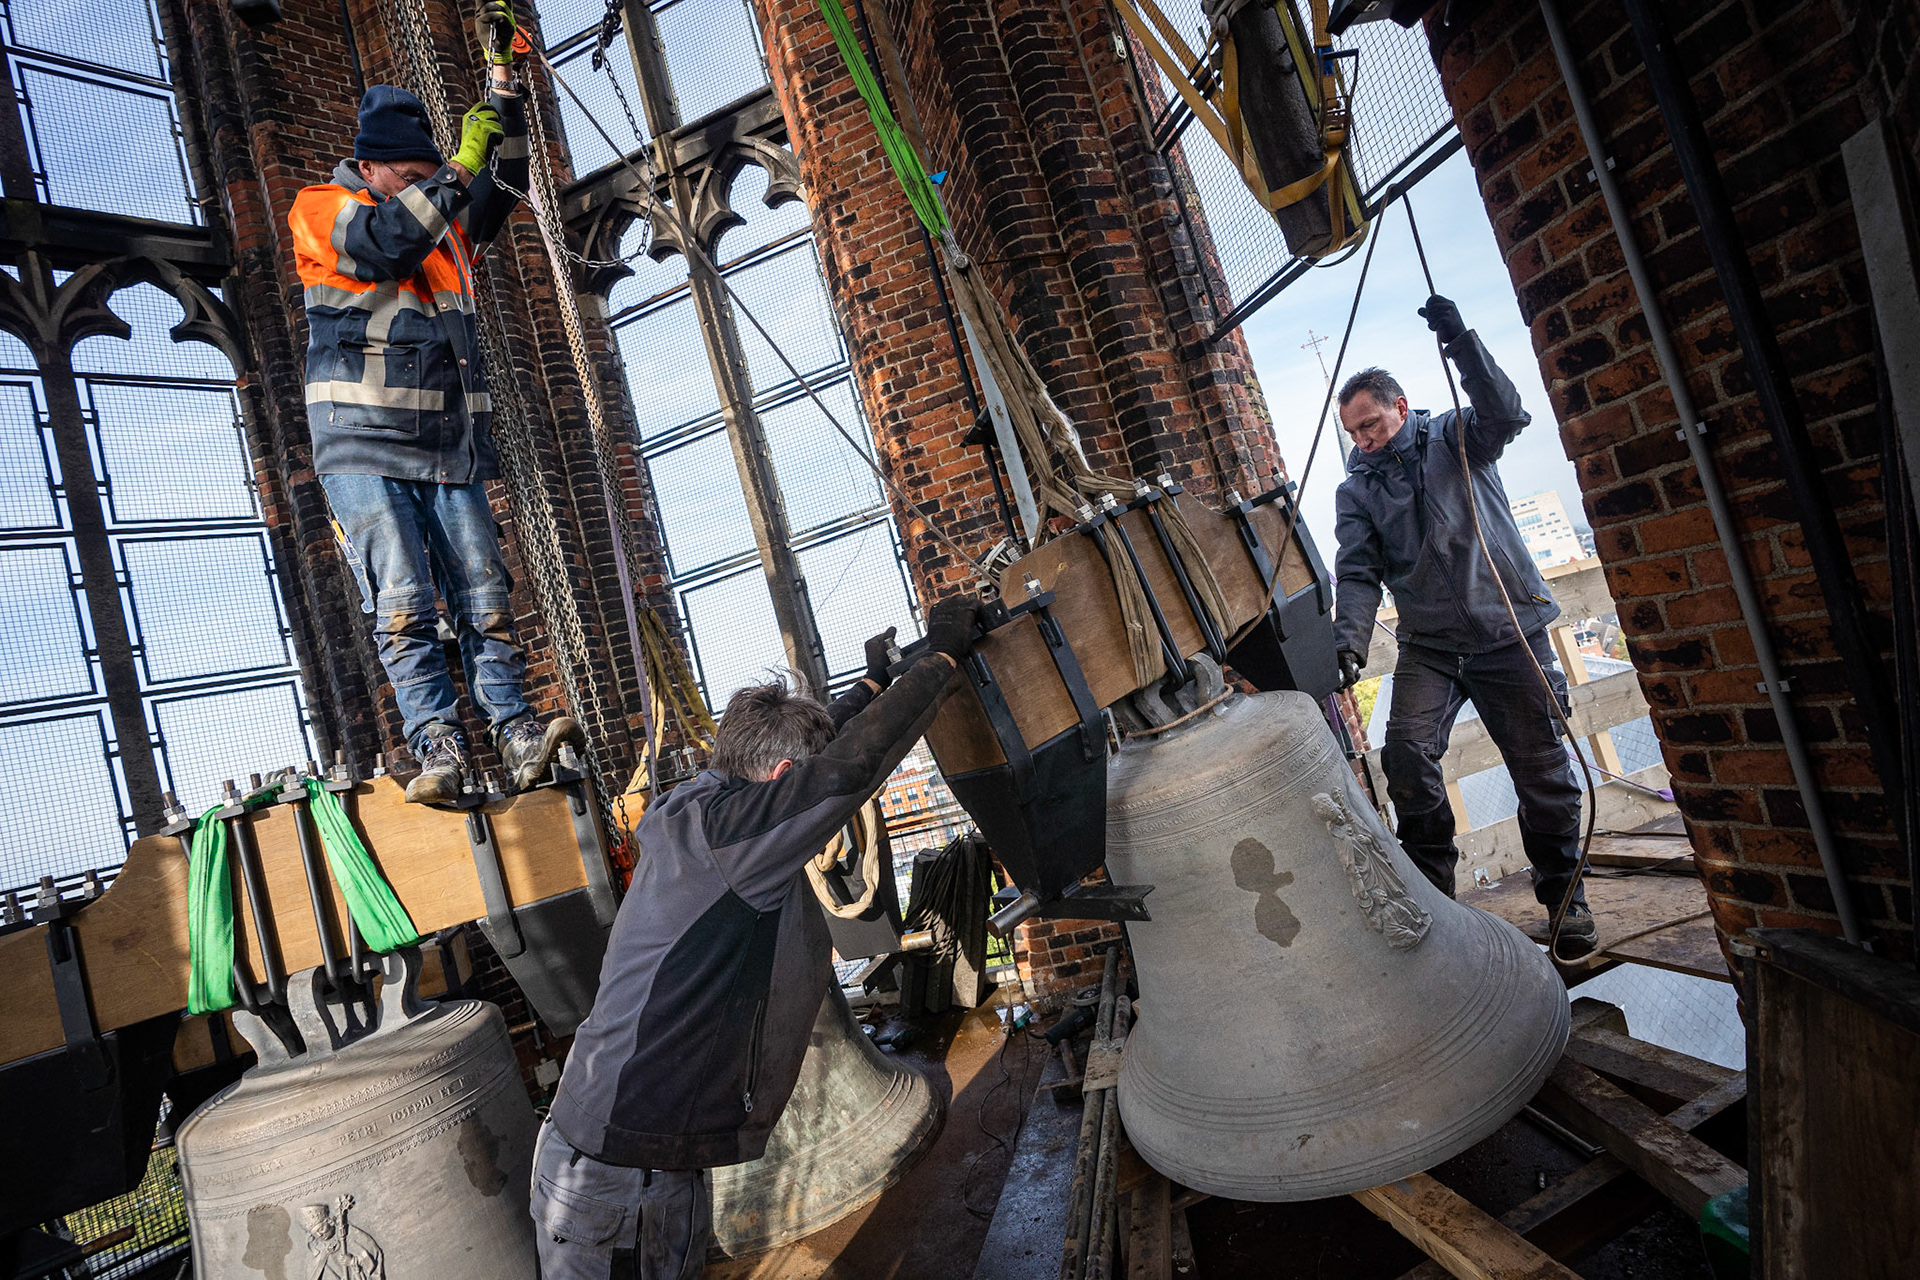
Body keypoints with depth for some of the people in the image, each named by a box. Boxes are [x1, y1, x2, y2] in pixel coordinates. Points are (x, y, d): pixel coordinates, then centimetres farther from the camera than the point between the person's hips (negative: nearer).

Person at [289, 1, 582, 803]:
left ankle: (518, 738, -8)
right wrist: (457, 170, -15)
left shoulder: (448, 225, 21)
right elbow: (381, 241, -14)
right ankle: (438, 750, -16)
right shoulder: (319, 208, 6)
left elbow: (505, 181, 12)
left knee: (484, 601, -5)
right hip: (364, 449, -4)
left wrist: (502, 73, 5)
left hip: (450, 450, 4)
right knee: (403, 606, -13)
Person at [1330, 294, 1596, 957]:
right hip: (1429, 645, 1)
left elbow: (1505, 414, -17)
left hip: (1511, 632, -1)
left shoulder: (1455, 437, 6)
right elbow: (1358, 573, -4)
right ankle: (1431, 886, -2)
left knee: (1542, 769, 4)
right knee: (1406, 750, -20)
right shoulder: (1356, 491, 7)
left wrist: (1461, 342, -28)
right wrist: (1348, 640, -21)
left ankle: (1564, 896, 24)